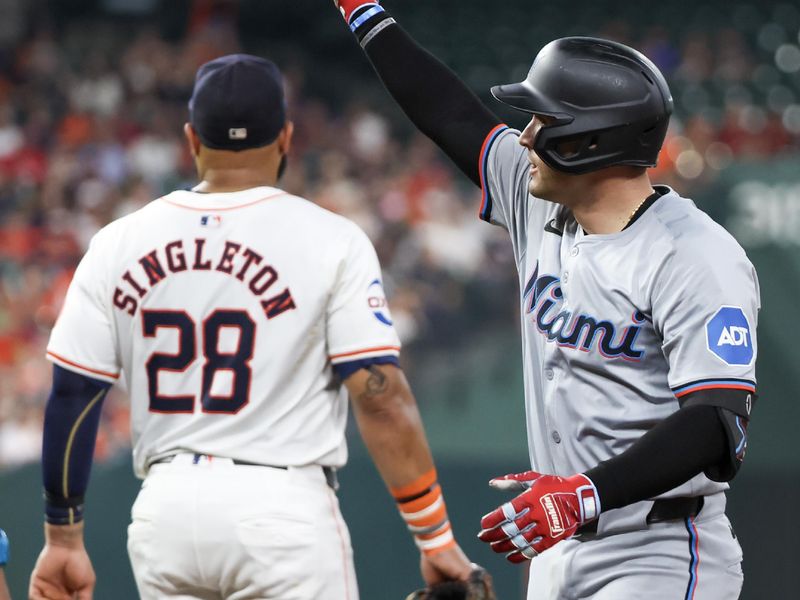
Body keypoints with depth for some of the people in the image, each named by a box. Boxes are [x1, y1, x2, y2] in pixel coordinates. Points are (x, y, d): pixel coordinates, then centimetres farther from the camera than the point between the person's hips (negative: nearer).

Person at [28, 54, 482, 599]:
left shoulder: (117, 244, 6)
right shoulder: (330, 241, -4)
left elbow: (70, 397, 7)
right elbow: (380, 396, -10)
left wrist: (64, 539, 14)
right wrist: (436, 539, -6)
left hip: (165, 508, 4)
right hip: (283, 508, -4)